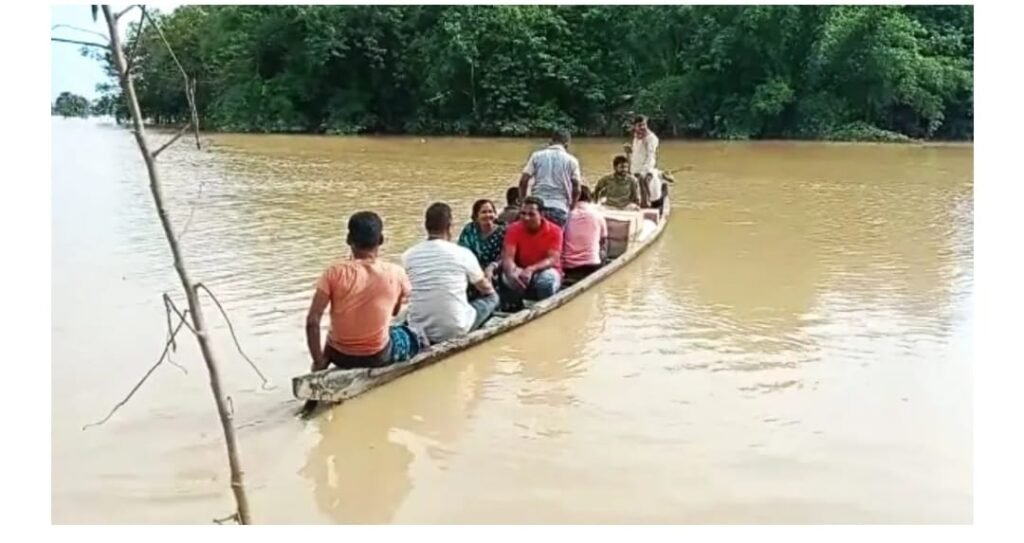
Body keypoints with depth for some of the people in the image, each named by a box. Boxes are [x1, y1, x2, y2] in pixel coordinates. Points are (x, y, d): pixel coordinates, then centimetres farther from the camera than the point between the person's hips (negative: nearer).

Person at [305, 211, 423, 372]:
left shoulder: (335, 272, -14)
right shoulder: (395, 273, -12)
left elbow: (312, 321, -18)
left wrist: (318, 361, -10)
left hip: (340, 355, 2)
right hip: (378, 356, -1)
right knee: (418, 338, 29)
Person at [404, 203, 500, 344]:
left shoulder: (408, 256, -4)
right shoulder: (462, 253, -10)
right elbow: (486, 289, 9)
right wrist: (489, 284, 36)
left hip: (419, 332, 4)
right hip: (455, 330, -4)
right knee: (492, 297, 19)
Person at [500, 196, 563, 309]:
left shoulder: (554, 231, -14)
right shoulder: (514, 229, -9)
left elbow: (553, 260, -22)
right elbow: (507, 257, -19)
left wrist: (531, 269, -40)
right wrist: (512, 272, -43)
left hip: (546, 272, -1)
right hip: (522, 272, 1)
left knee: (547, 278, -37)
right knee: (508, 277, -32)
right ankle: (514, 309, -9)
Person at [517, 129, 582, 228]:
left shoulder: (537, 156, 8)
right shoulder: (571, 160, 5)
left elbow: (523, 181, 3)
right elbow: (576, 189, 1)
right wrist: (571, 207, 16)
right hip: (559, 209, -1)